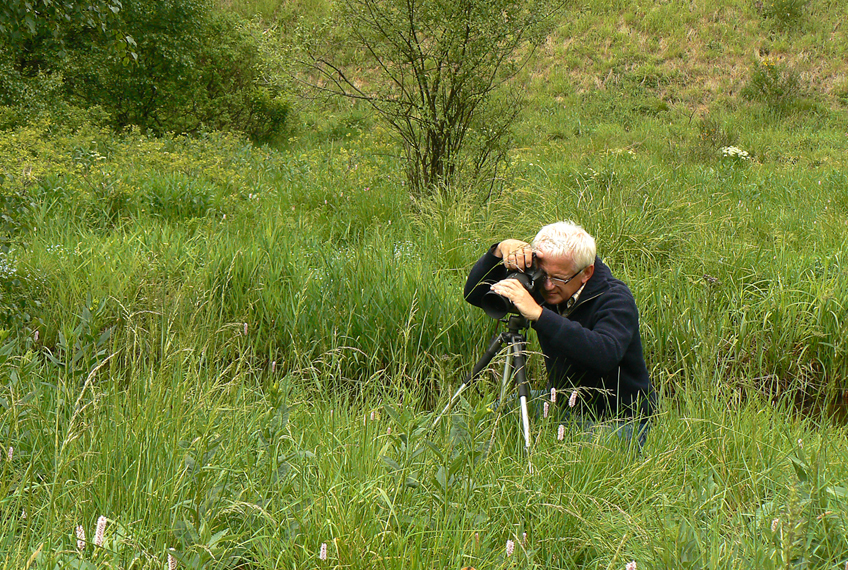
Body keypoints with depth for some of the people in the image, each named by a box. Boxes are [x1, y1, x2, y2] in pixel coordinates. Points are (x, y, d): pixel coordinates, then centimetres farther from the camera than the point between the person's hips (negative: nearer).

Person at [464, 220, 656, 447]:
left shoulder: (615, 299, -21)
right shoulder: (539, 286, -4)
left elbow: (605, 355, -42)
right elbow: (474, 293, 1)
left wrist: (538, 314, -46)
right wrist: (498, 252, -20)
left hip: (619, 420, -7)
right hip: (563, 406, 7)